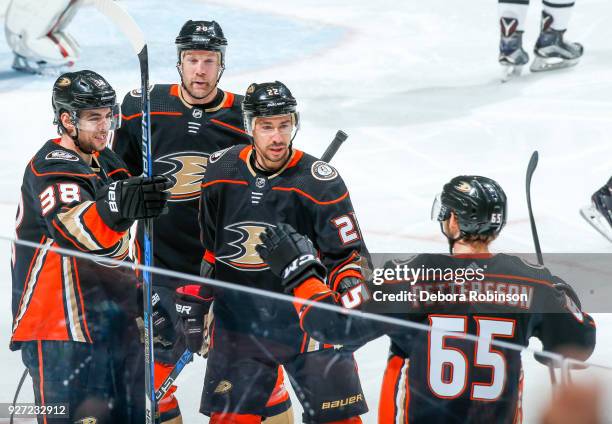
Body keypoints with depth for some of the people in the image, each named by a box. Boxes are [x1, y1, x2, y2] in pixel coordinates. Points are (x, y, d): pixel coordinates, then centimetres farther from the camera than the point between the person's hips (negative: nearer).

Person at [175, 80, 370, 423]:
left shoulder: (320, 182, -13)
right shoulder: (220, 172, -2)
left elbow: (349, 254, -8)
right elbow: (204, 246, 11)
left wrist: (352, 294, -26)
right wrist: (193, 300, 10)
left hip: (307, 319, -3)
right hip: (238, 319, 3)